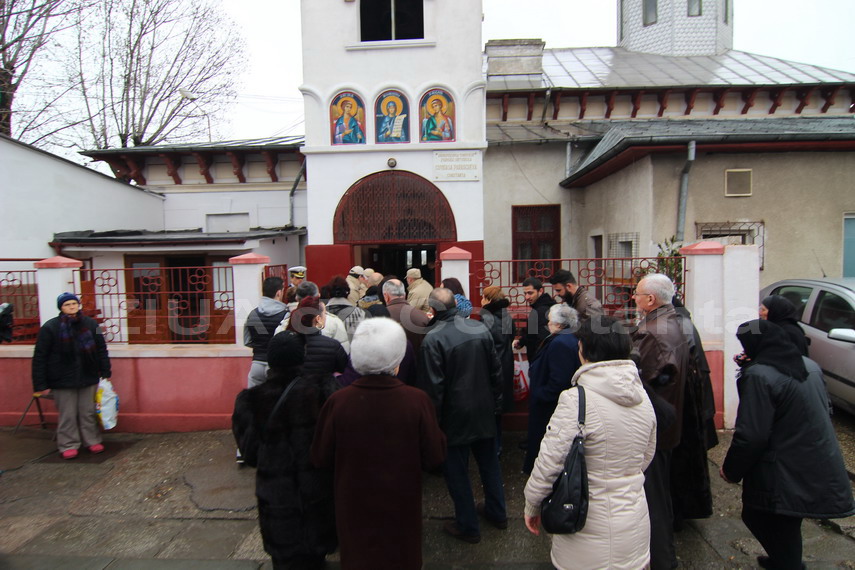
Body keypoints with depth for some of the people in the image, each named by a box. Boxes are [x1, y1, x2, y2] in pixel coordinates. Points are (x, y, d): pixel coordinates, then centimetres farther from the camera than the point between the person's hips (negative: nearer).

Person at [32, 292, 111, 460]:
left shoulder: (90, 324, 1)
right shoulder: (50, 328, -6)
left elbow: (101, 350, 7)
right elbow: (39, 357, -5)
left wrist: (105, 373, 3)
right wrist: (40, 384, -8)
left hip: (88, 378, 2)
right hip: (63, 381, -2)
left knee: (88, 412, 11)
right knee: (67, 415, 6)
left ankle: (92, 441, 23)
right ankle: (68, 445, 20)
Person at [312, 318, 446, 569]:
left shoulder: (338, 402, -20)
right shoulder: (417, 401, -22)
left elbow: (320, 459, -7)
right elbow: (435, 458, -13)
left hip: (354, 510, 1)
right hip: (401, 510, 0)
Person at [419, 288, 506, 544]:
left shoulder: (433, 338, -21)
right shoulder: (480, 328, -4)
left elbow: (433, 385, -19)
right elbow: (496, 369, 3)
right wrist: (496, 402, 13)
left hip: (454, 415, -5)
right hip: (484, 410, 6)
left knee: (457, 471, 11)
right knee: (489, 462, 22)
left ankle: (468, 526, 24)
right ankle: (497, 513, 39)